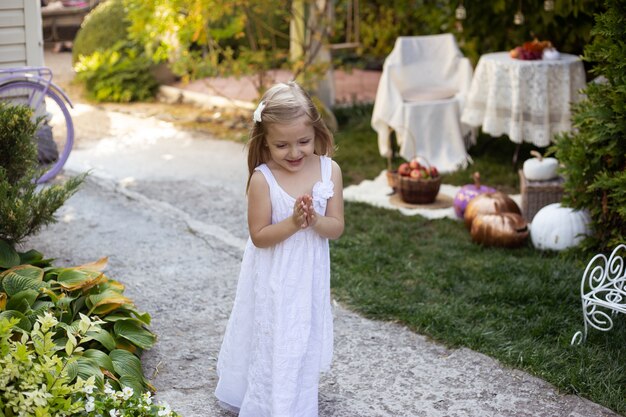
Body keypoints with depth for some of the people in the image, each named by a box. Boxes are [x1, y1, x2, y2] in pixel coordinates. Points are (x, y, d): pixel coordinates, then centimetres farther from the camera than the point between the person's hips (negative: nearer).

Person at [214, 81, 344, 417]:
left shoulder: (329, 170, -9)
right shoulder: (262, 179, -18)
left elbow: (336, 227, -7)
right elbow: (259, 236, -15)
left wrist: (315, 220, -27)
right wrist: (293, 222, -29)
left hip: (310, 277, 4)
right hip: (273, 281, -3)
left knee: (303, 342, 19)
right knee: (272, 343, 6)